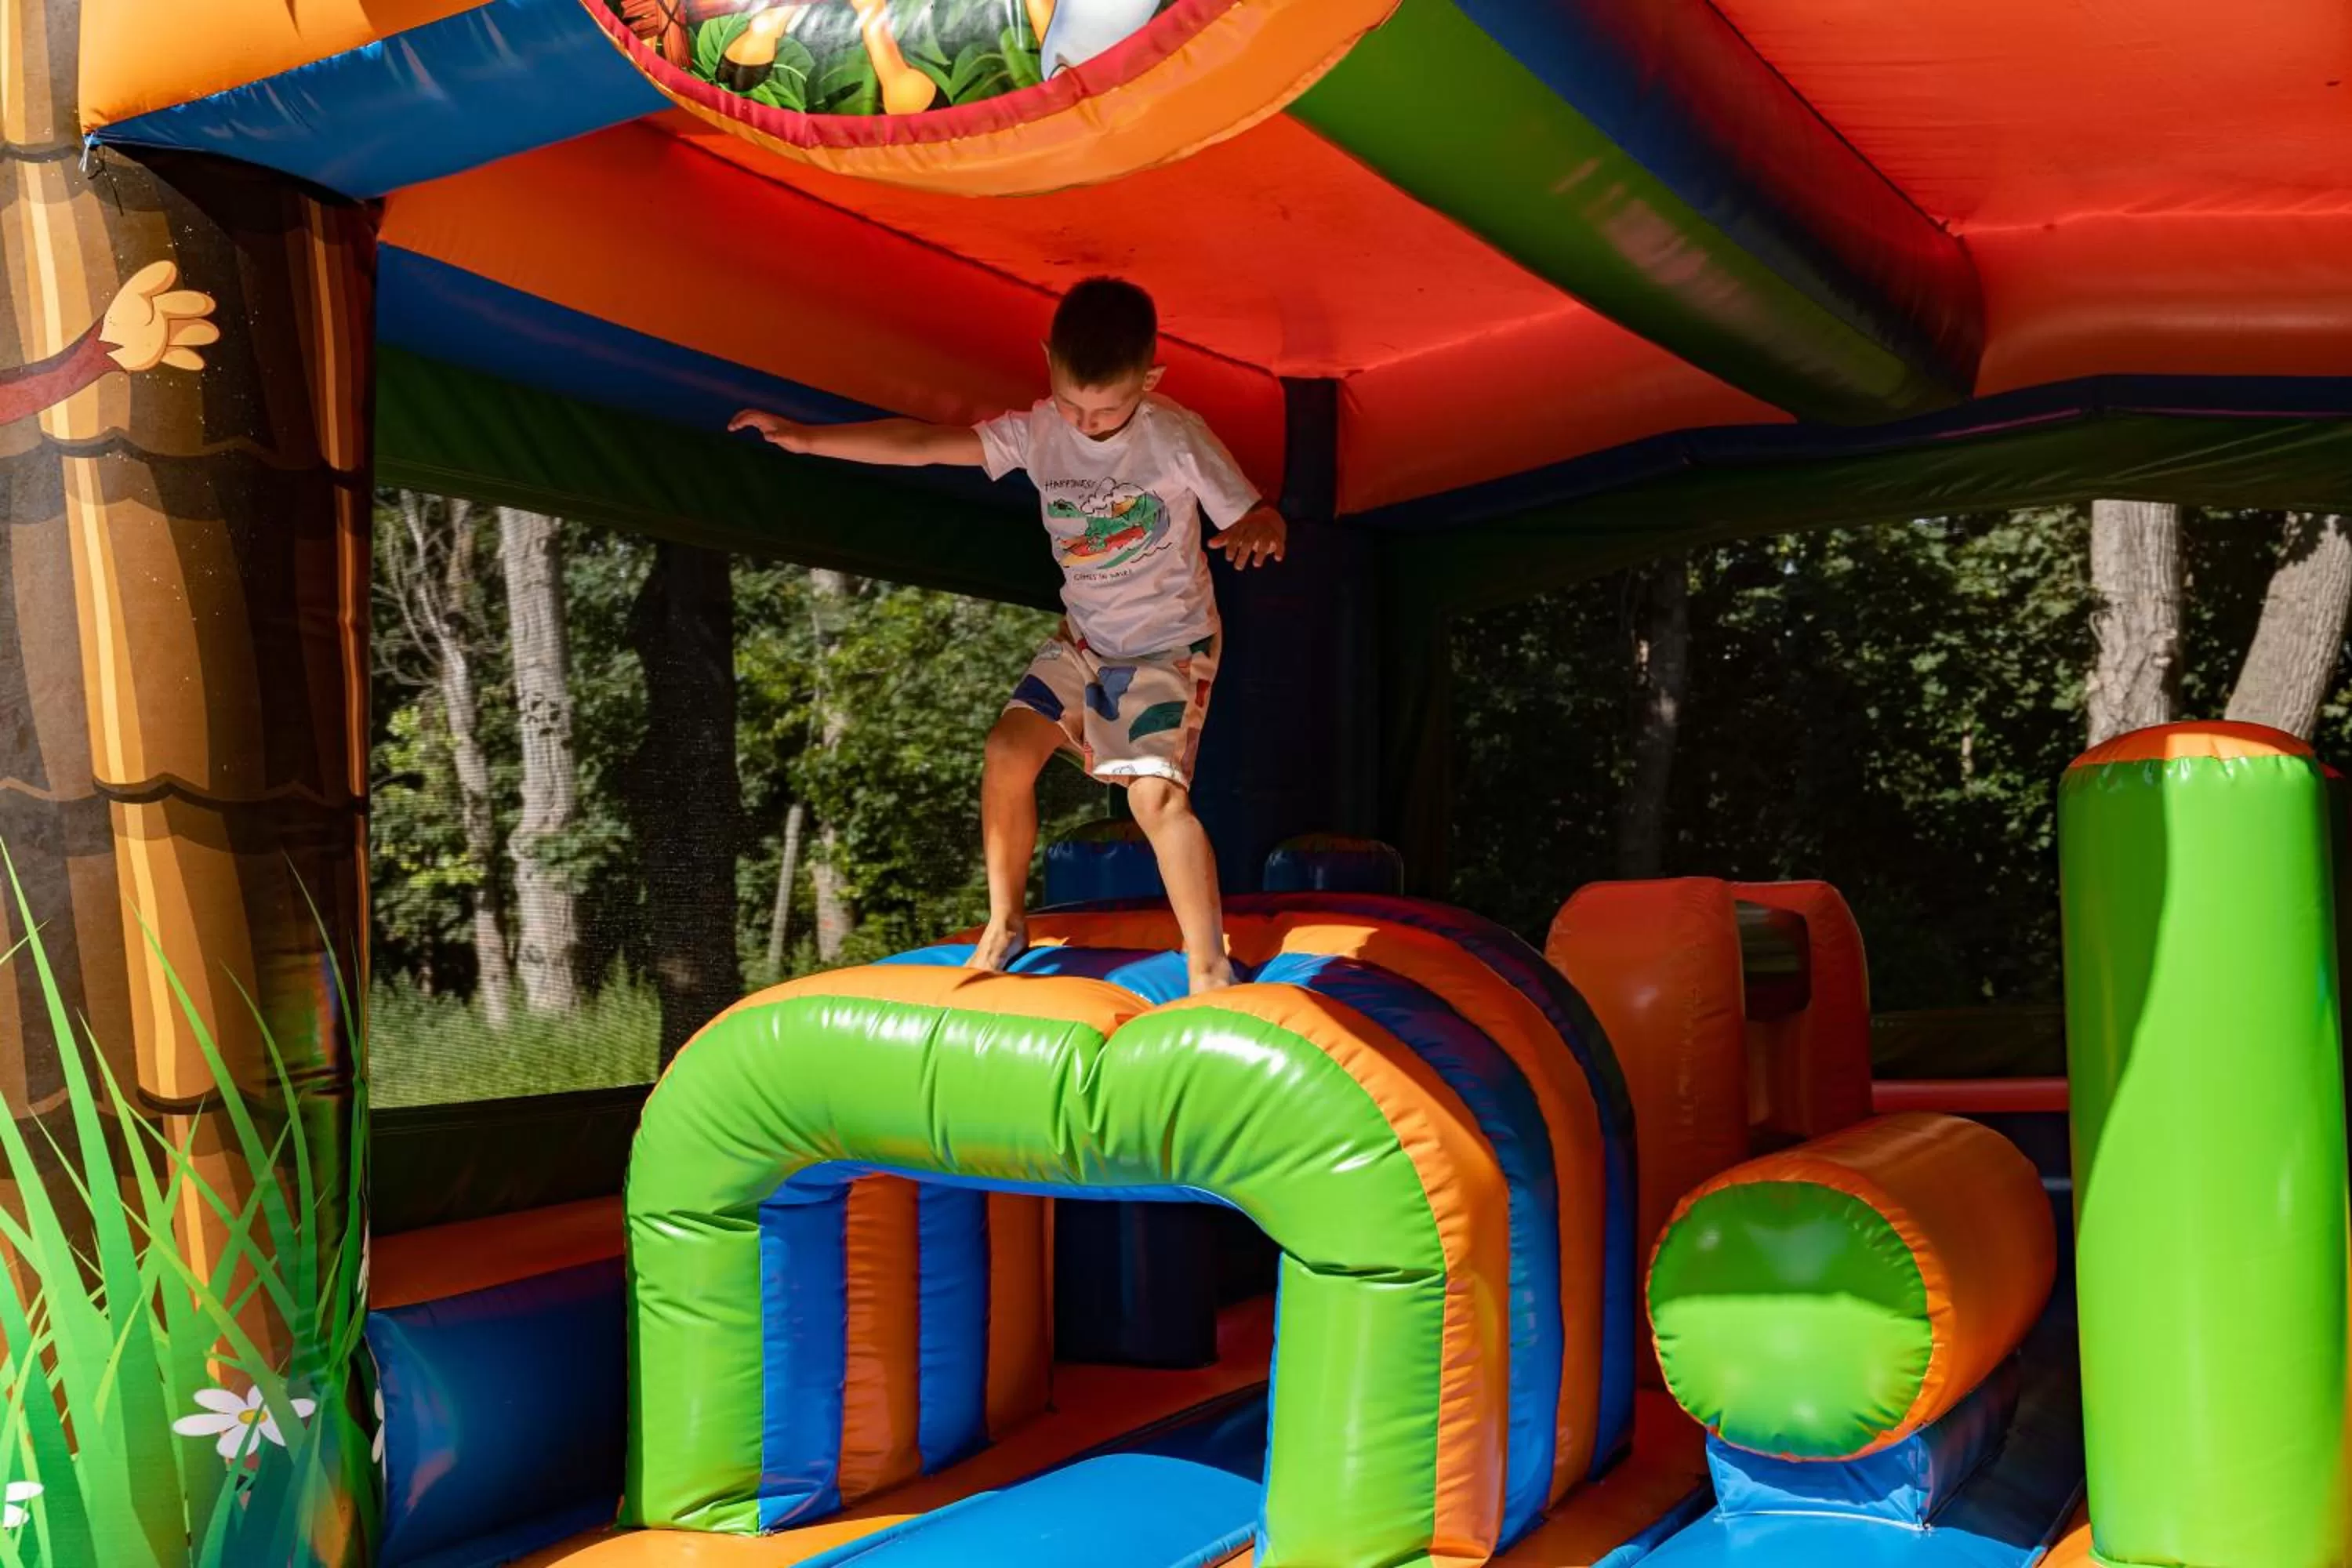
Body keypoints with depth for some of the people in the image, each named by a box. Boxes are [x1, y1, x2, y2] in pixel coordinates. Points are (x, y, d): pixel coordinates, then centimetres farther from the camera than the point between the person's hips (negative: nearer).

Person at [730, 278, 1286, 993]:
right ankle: (1005, 922, 11)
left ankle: (1210, 973, -12)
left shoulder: (1178, 437, -20)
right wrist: (807, 438, -12)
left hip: (1172, 641, -5)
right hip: (1085, 638, 5)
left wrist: (1257, 532, -44)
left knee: (1155, 794, -22)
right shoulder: (1036, 431, -10)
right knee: (1008, 751, -10)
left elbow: (1260, 517, -19)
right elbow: (923, 444, -9)